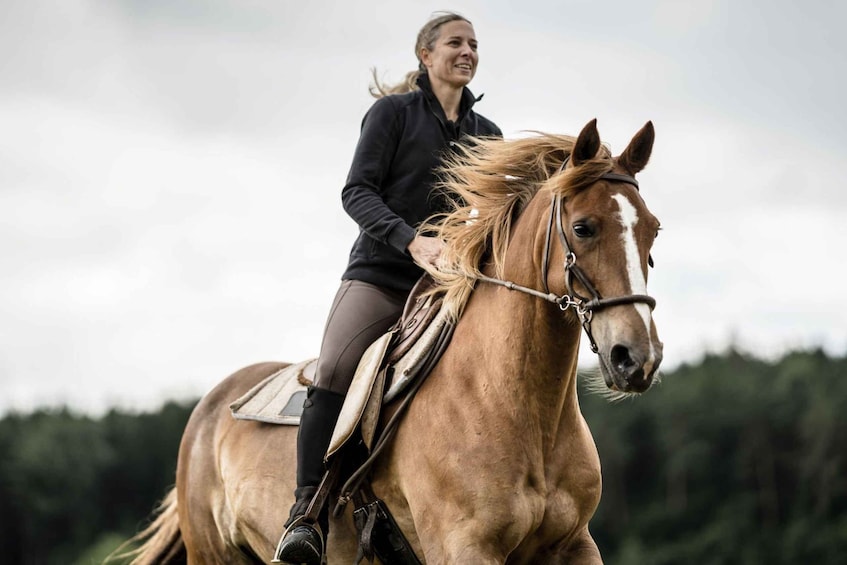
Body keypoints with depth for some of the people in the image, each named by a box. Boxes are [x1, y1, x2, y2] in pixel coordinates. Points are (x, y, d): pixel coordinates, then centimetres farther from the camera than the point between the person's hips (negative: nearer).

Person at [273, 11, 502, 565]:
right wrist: (411, 240, -22)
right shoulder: (394, 112, 1)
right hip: (381, 275, -5)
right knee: (332, 376, -25)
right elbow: (357, 191, -8)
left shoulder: (488, 134, 16)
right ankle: (308, 513, -22)